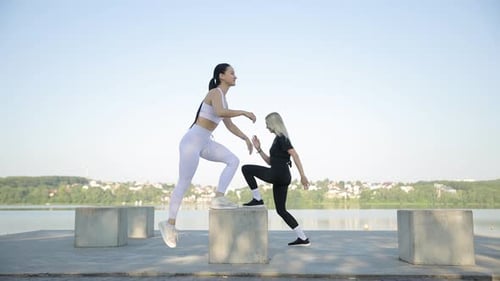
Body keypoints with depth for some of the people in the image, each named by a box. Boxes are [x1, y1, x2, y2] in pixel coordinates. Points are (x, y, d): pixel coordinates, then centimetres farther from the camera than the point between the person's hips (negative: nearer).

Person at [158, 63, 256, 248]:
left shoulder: (222, 97, 15)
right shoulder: (215, 92, -13)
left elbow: (229, 125, 22)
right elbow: (220, 113, -35)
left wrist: (246, 138, 17)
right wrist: (244, 112, -25)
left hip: (205, 142, 9)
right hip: (192, 140, -9)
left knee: (234, 160, -5)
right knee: (184, 184, -3)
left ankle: (218, 199, -8)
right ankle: (170, 224, 11)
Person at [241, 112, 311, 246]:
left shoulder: (281, 138, -6)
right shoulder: (279, 139, 22)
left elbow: (294, 155, -17)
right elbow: (270, 161, 26)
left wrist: (302, 175, -24)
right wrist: (258, 149, 19)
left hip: (278, 174, -10)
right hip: (282, 177, 10)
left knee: (246, 169, -4)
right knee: (281, 210, 12)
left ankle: (257, 199, -3)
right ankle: (303, 238, 12)